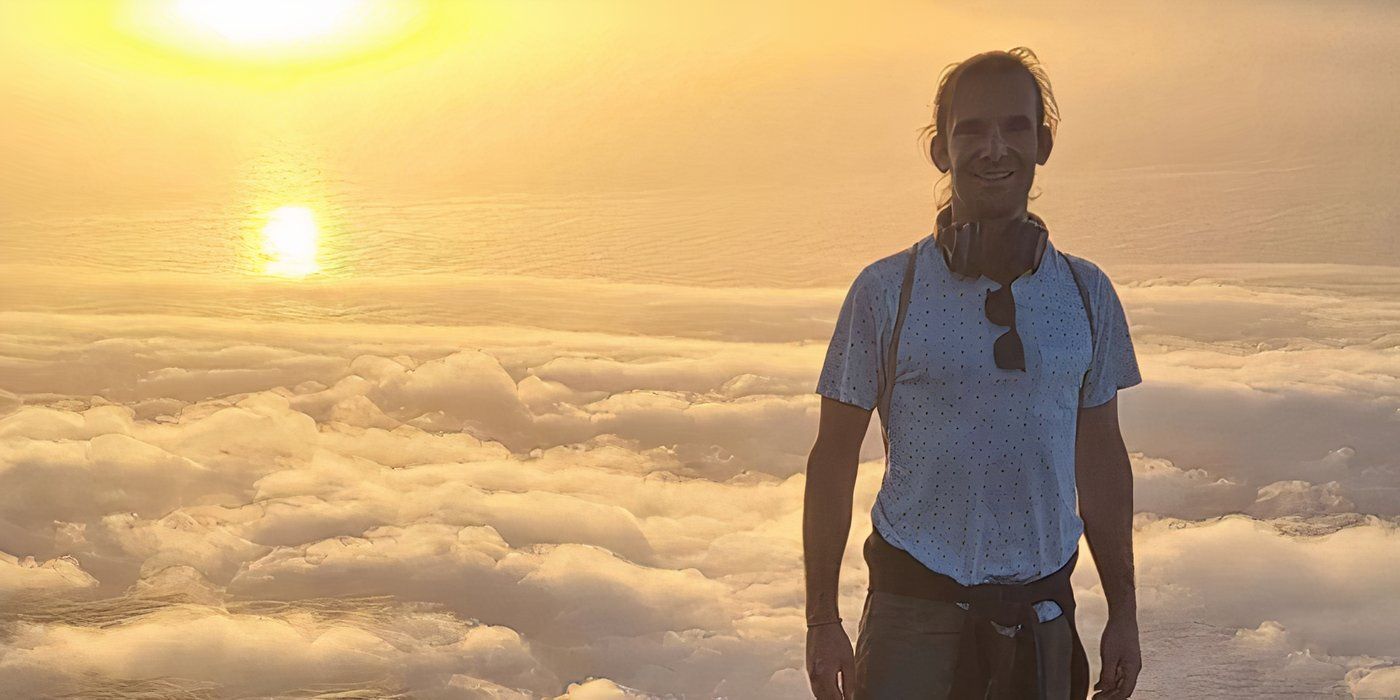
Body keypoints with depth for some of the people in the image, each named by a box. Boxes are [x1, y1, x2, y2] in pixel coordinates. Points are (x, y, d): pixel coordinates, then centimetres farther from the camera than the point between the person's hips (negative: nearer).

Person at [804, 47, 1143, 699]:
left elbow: (1101, 456, 11)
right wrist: (822, 620, -4)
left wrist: (1124, 612, 11)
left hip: (1041, 605, 3)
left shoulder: (1087, 293, 4)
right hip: (915, 603, -3)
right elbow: (833, 459, -2)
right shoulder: (884, 291, -5)